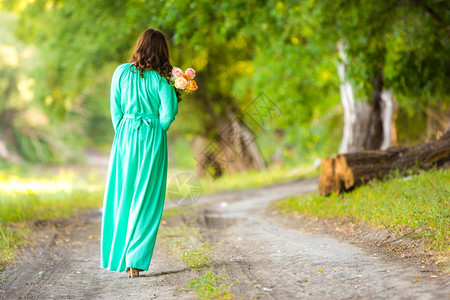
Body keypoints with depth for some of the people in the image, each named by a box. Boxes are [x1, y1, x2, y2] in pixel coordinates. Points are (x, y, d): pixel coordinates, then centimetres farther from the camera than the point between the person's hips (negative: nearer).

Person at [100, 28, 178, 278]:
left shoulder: (121, 72, 1)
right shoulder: (161, 78, -7)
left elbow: (115, 109, 4)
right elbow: (168, 112, -11)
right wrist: (157, 130, 8)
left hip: (125, 136, 3)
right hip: (152, 139, -2)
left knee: (120, 196, 12)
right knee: (146, 200, 3)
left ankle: (117, 258, 17)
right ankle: (135, 260, 0)